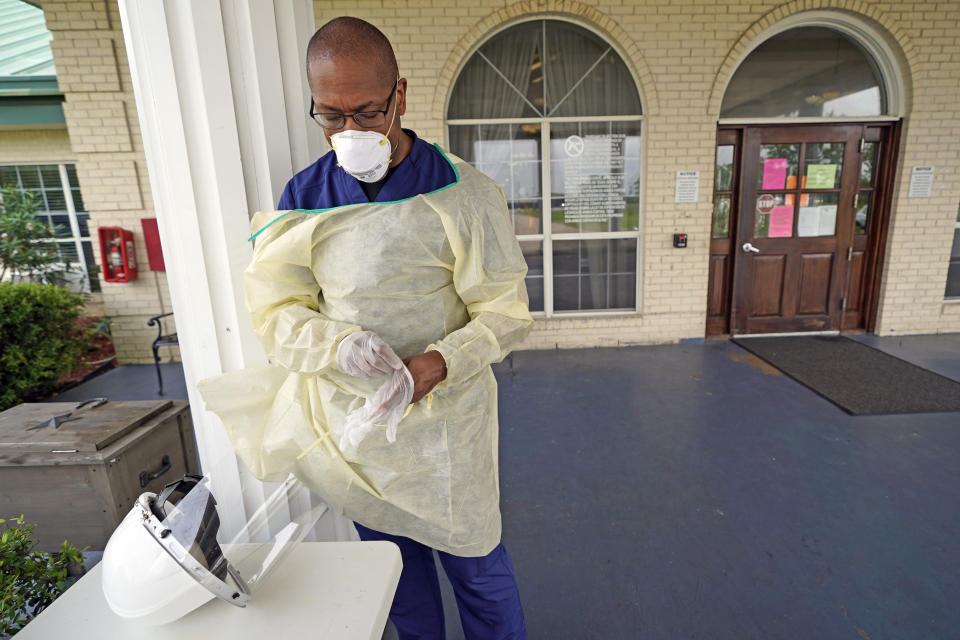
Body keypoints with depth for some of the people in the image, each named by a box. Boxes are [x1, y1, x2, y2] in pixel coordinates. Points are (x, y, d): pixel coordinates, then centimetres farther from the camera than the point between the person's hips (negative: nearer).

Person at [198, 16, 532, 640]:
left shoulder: (462, 194, -12)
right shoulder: (303, 198, -1)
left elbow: (506, 312, -10)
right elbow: (276, 309, -2)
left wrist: (437, 364, -27)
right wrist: (341, 345, -22)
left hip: (443, 420, -3)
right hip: (348, 421, 4)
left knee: (475, 563, 16)